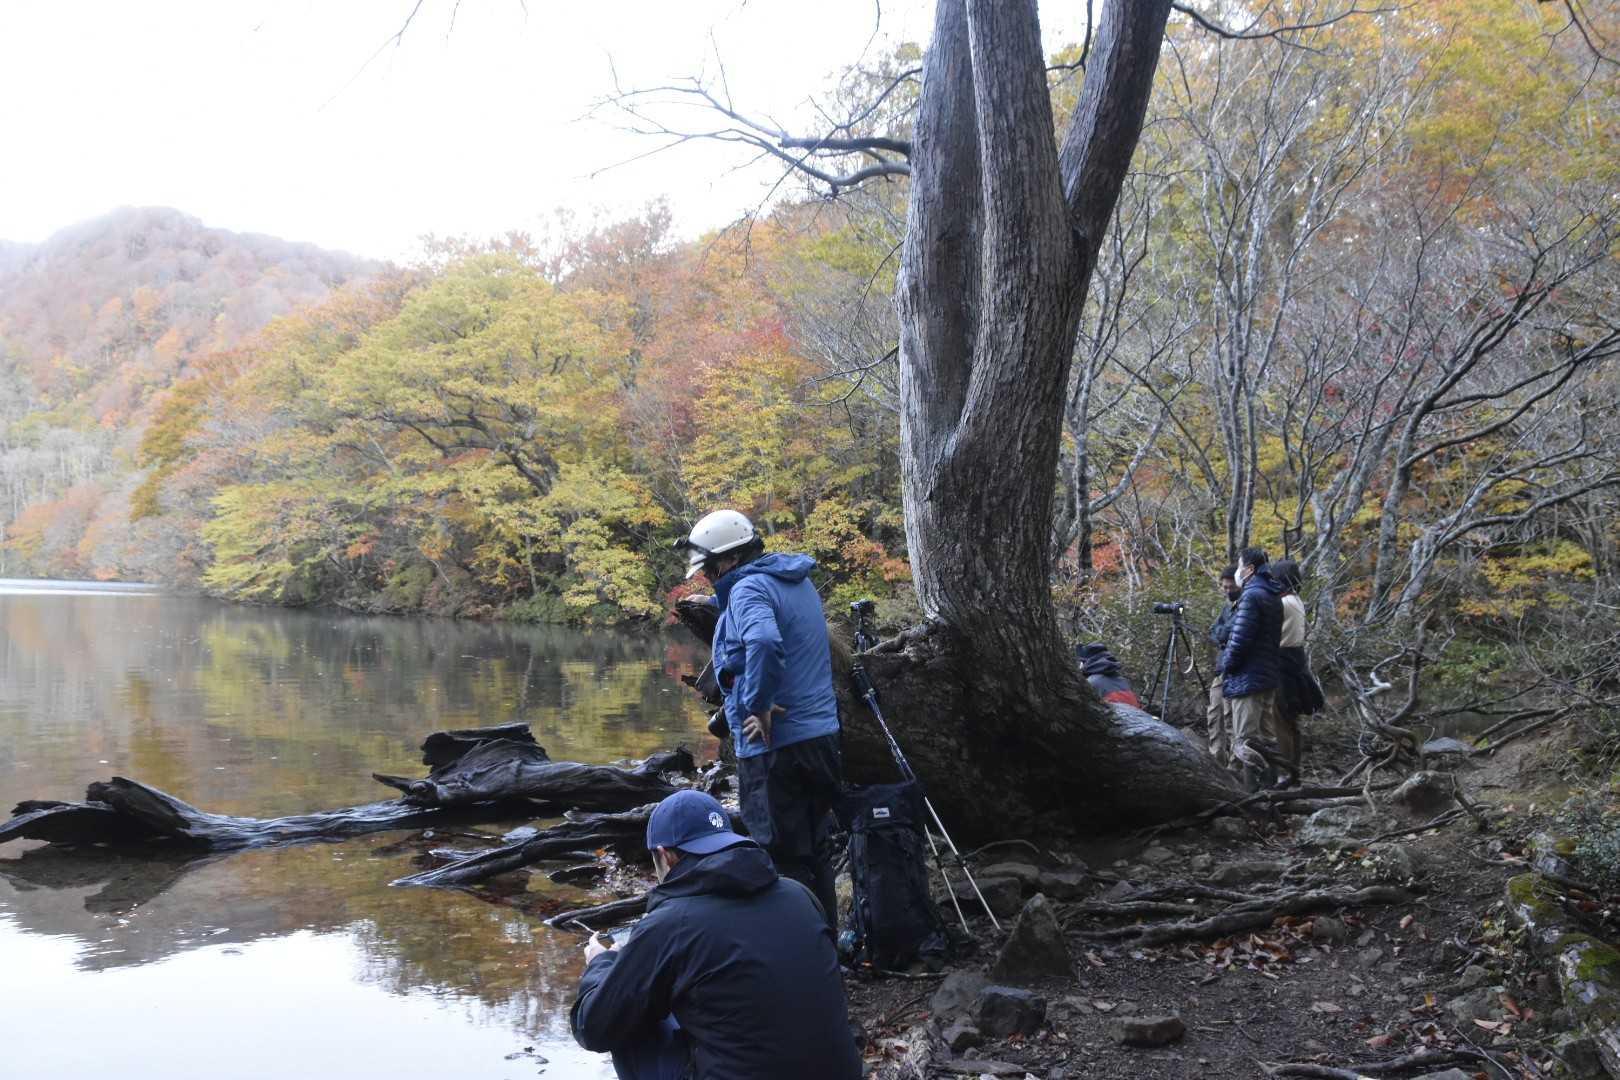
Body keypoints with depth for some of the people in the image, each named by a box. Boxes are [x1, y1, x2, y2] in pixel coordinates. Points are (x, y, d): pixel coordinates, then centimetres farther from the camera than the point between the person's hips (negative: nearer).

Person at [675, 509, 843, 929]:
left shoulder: (749, 588, -15)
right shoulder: (798, 581, 14)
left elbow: (765, 643, -35)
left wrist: (758, 704, -23)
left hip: (775, 743, -9)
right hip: (820, 734, 9)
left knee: (783, 860, -1)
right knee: (815, 853, 18)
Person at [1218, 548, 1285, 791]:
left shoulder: (1251, 596, -14)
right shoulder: (1273, 596, 15)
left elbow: (1239, 640, -20)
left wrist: (1224, 666, -4)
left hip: (1247, 679, -9)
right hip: (1267, 677, 10)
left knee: (1246, 741, -8)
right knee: (1257, 738, 15)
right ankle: (1264, 787, 20)